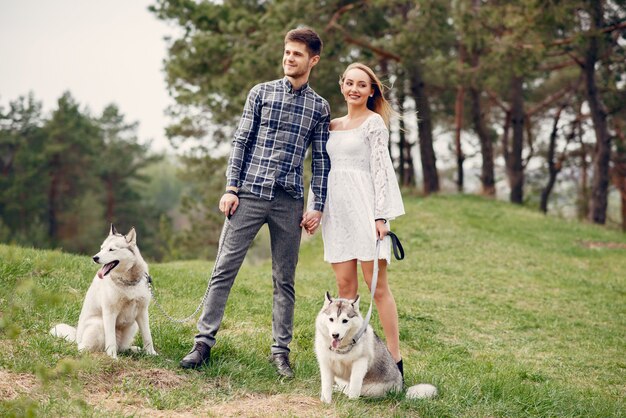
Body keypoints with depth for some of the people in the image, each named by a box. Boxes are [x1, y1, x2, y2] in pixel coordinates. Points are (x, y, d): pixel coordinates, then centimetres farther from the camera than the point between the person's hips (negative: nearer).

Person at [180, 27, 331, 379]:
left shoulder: (320, 108, 8)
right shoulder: (262, 93, 6)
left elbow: (321, 159, 8)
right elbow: (242, 141, 4)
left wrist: (318, 206, 1)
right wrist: (231, 188, -4)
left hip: (289, 201, 1)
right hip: (250, 194, -1)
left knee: (285, 279, 6)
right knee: (224, 269, -3)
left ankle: (281, 351, 14)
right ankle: (204, 342, 2)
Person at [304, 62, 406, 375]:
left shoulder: (374, 122, 0)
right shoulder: (333, 126, 17)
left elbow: (380, 169, -6)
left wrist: (380, 216, -12)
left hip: (363, 207, -6)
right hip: (336, 211, 6)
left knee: (377, 286, -6)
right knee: (345, 286, 5)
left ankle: (394, 359, -2)